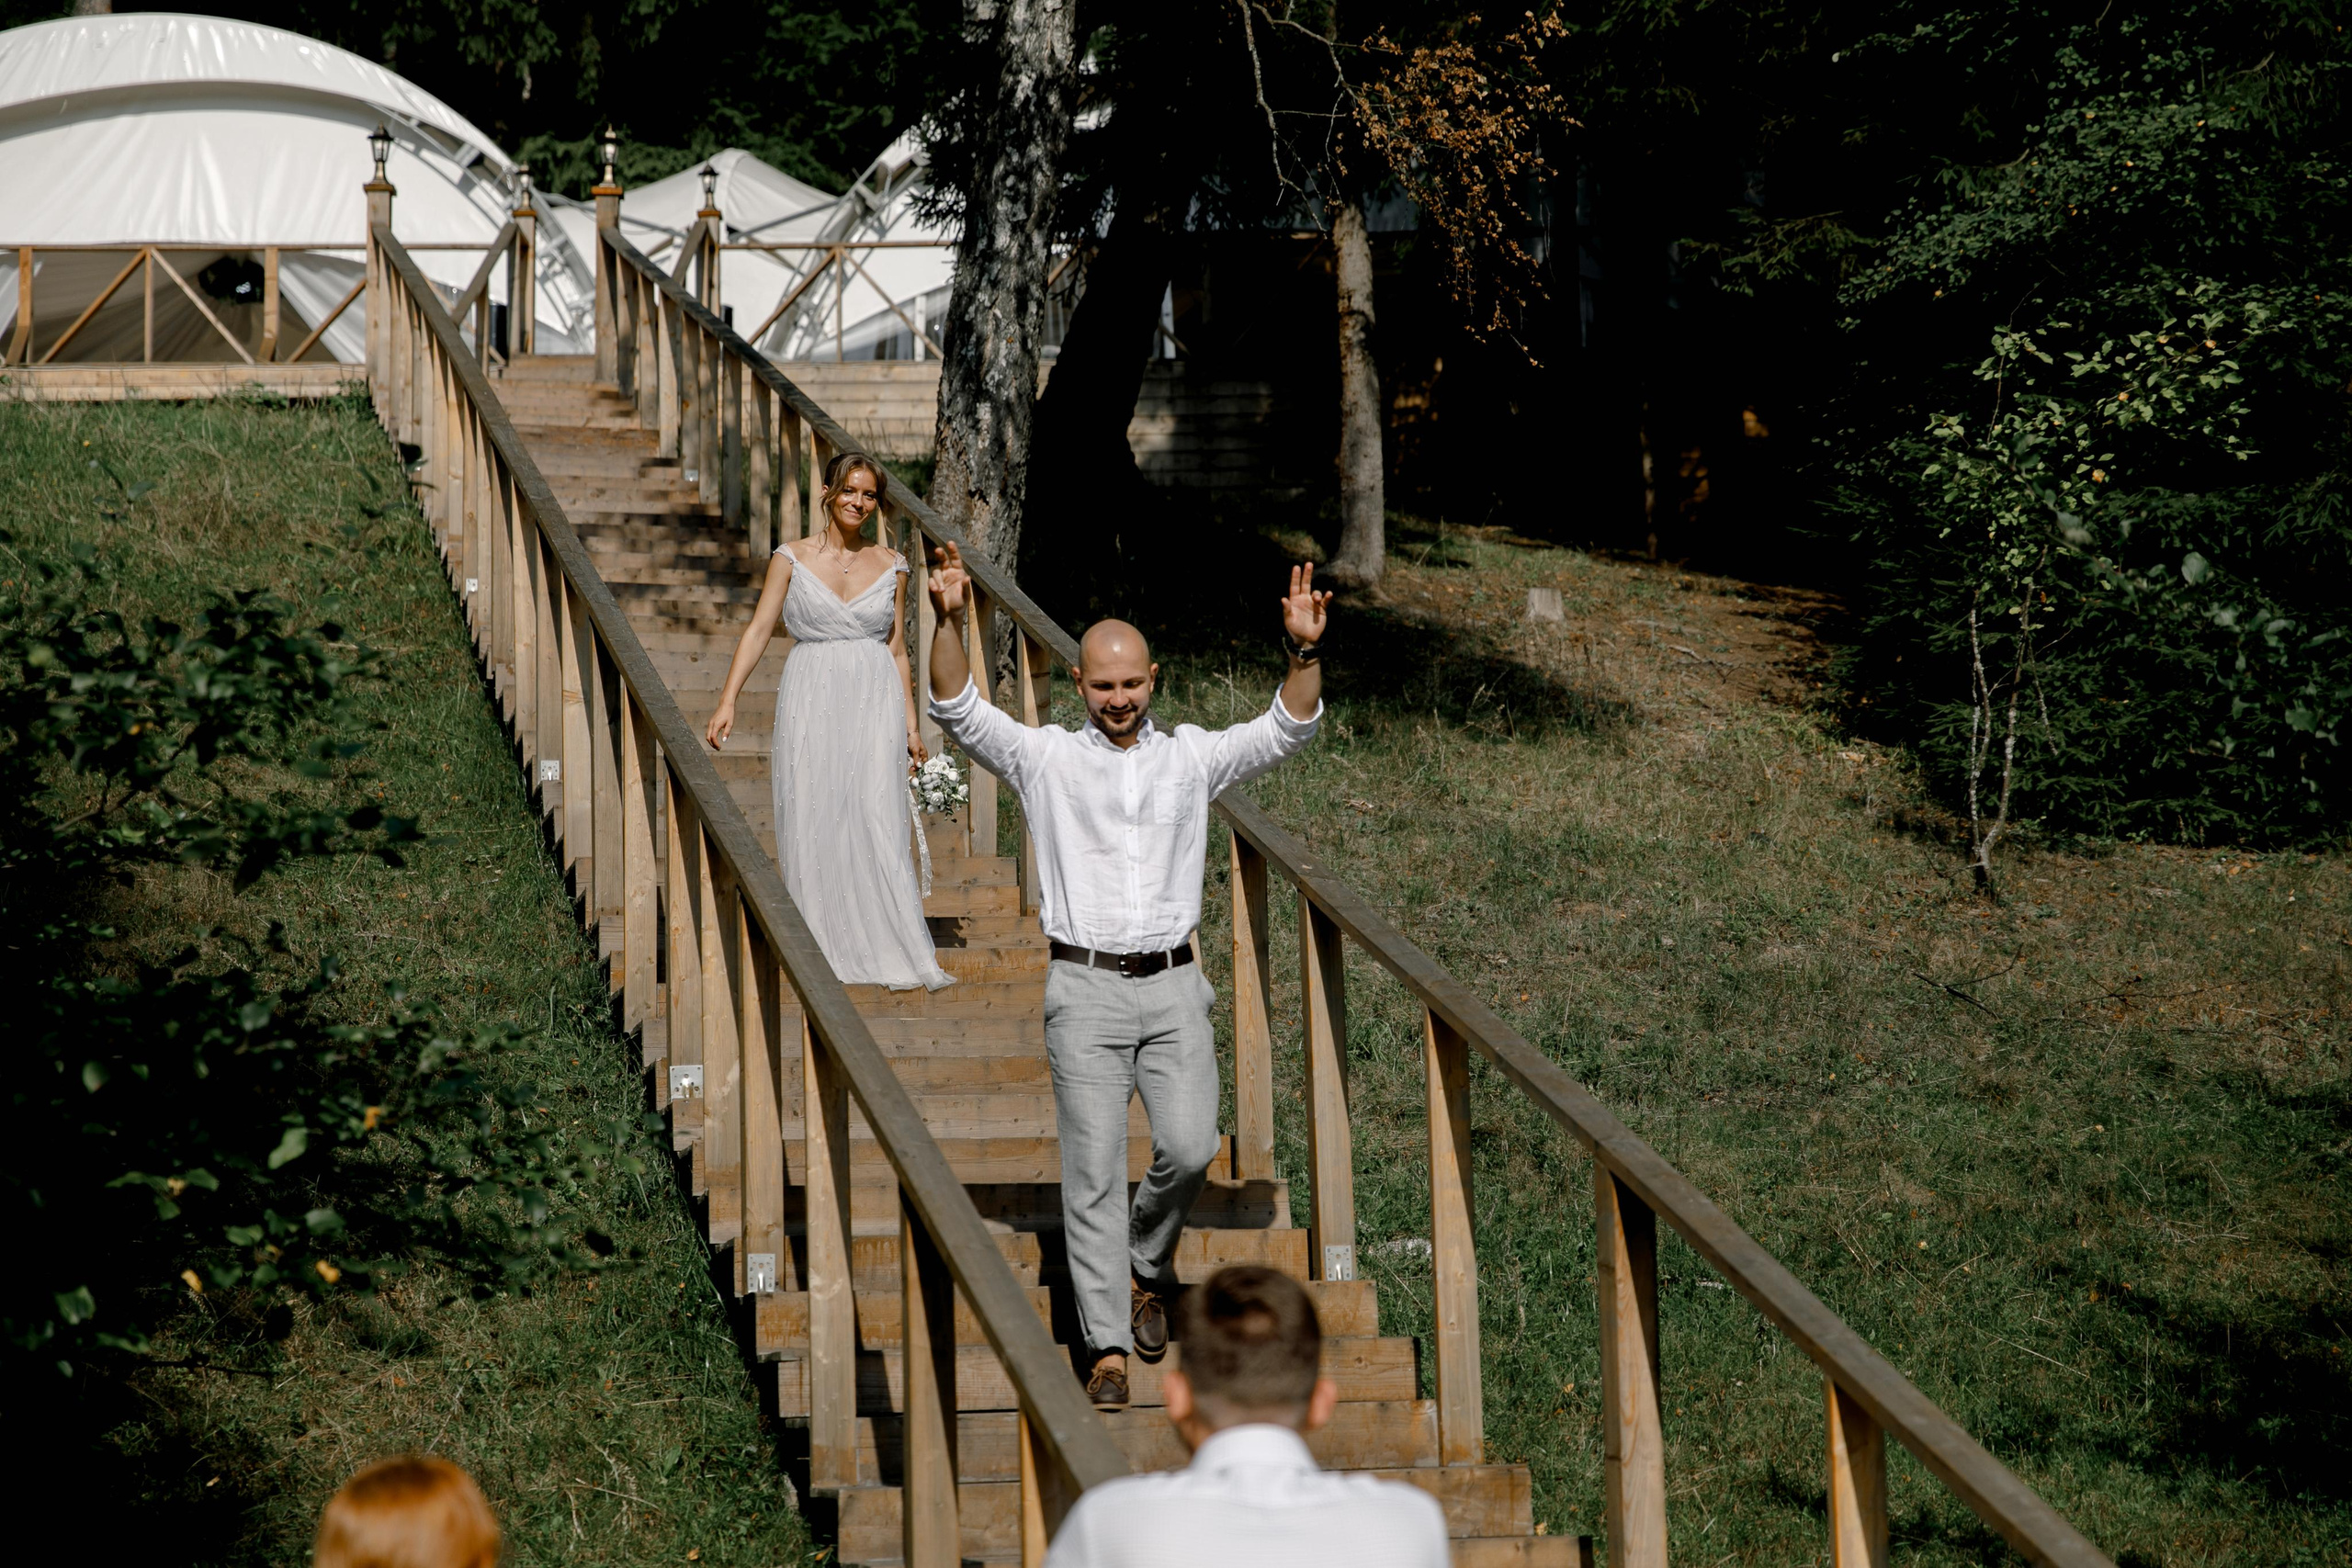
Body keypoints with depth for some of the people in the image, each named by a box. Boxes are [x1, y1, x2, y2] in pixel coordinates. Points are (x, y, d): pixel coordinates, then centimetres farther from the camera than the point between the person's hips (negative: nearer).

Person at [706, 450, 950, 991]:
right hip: (811, 702, 0)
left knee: (878, 820, -9)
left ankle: (896, 952, -8)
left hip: (874, 702, 0)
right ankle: (822, 952, 8)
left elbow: (897, 649, 13)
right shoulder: (792, 558, 3)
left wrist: (910, 725, 9)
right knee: (811, 825, -1)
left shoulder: (890, 566, 8)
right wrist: (728, 700, -9)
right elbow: (759, 628, 0)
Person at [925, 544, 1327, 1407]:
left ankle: (1147, 1266, 18)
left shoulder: (1191, 757, 10)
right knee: (1094, 1170, -5)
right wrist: (948, 622, -21)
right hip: (1086, 989, -1)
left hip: (1174, 987, 2)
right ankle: (1108, 1350, -3)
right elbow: (960, 712, -6)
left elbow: (1285, 729, 2)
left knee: (1190, 1148, -12)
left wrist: (1304, 652, -15)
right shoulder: (1045, 758, 5)